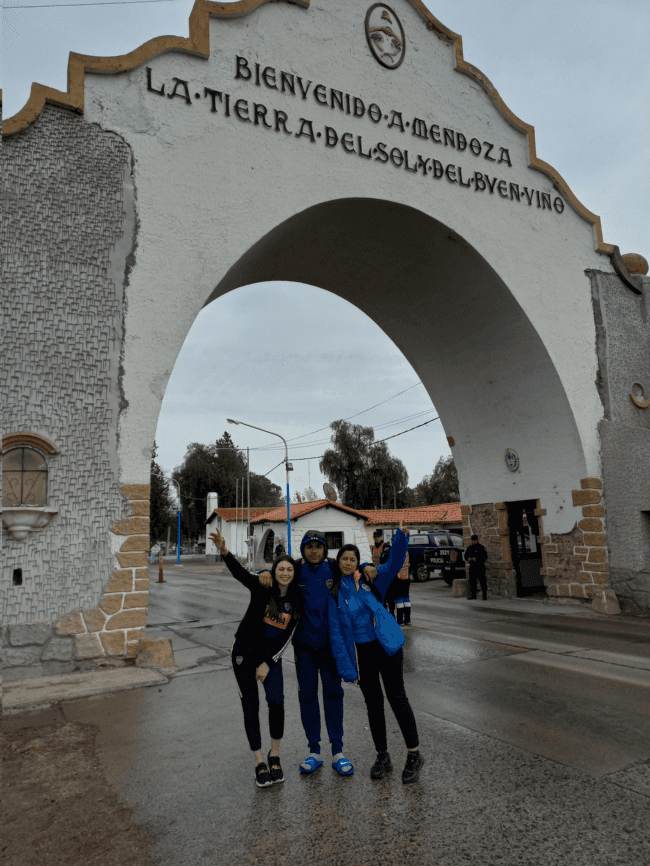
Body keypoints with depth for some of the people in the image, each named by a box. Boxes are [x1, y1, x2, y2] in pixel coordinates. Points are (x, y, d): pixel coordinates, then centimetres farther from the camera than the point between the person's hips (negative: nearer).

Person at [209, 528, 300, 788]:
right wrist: (224, 551, -49)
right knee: (251, 705, 3)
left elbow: (286, 637, -2)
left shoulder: (295, 603, -4)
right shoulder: (261, 588, -13)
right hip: (244, 652, -2)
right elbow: (239, 573, -30)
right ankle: (259, 763, 18)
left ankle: (274, 756, 13)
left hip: (271, 655, 2)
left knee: (276, 701, -11)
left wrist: (268, 664, -9)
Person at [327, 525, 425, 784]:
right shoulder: (334, 593, 1)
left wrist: (401, 537, -26)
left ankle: (414, 754, 13)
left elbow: (394, 563, -8)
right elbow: (335, 631, -1)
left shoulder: (370, 579, 2)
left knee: (397, 697, -1)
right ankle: (382, 756, 26)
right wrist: (346, 666, -6)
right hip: (360, 652, 1)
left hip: (385, 645, -1)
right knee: (373, 703, 11)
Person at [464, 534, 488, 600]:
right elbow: (466, 555, 20)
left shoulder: (481, 548, -4)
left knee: (482, 581, -6)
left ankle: (485, 596, -1)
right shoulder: (469, 548, 14)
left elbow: (485, 556, -9)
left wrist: (477, 559, -20)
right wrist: (468, 558, -3)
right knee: (472, 581, 9)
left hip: (480, 567, -6)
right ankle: (473, 595, 18)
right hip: (472, 567, 6)